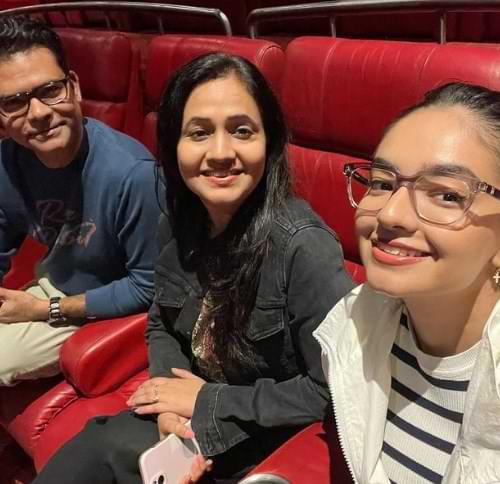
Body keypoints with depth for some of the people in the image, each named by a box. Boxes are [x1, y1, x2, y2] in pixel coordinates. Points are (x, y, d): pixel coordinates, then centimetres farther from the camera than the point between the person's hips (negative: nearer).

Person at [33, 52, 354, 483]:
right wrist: (169, 398, -12)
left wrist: (208, 401, -19)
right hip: (192, 402, 5)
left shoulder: (303, 246, -28)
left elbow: (336, 391, -24)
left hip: (265, 431, -5)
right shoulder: (177, 224, -7)